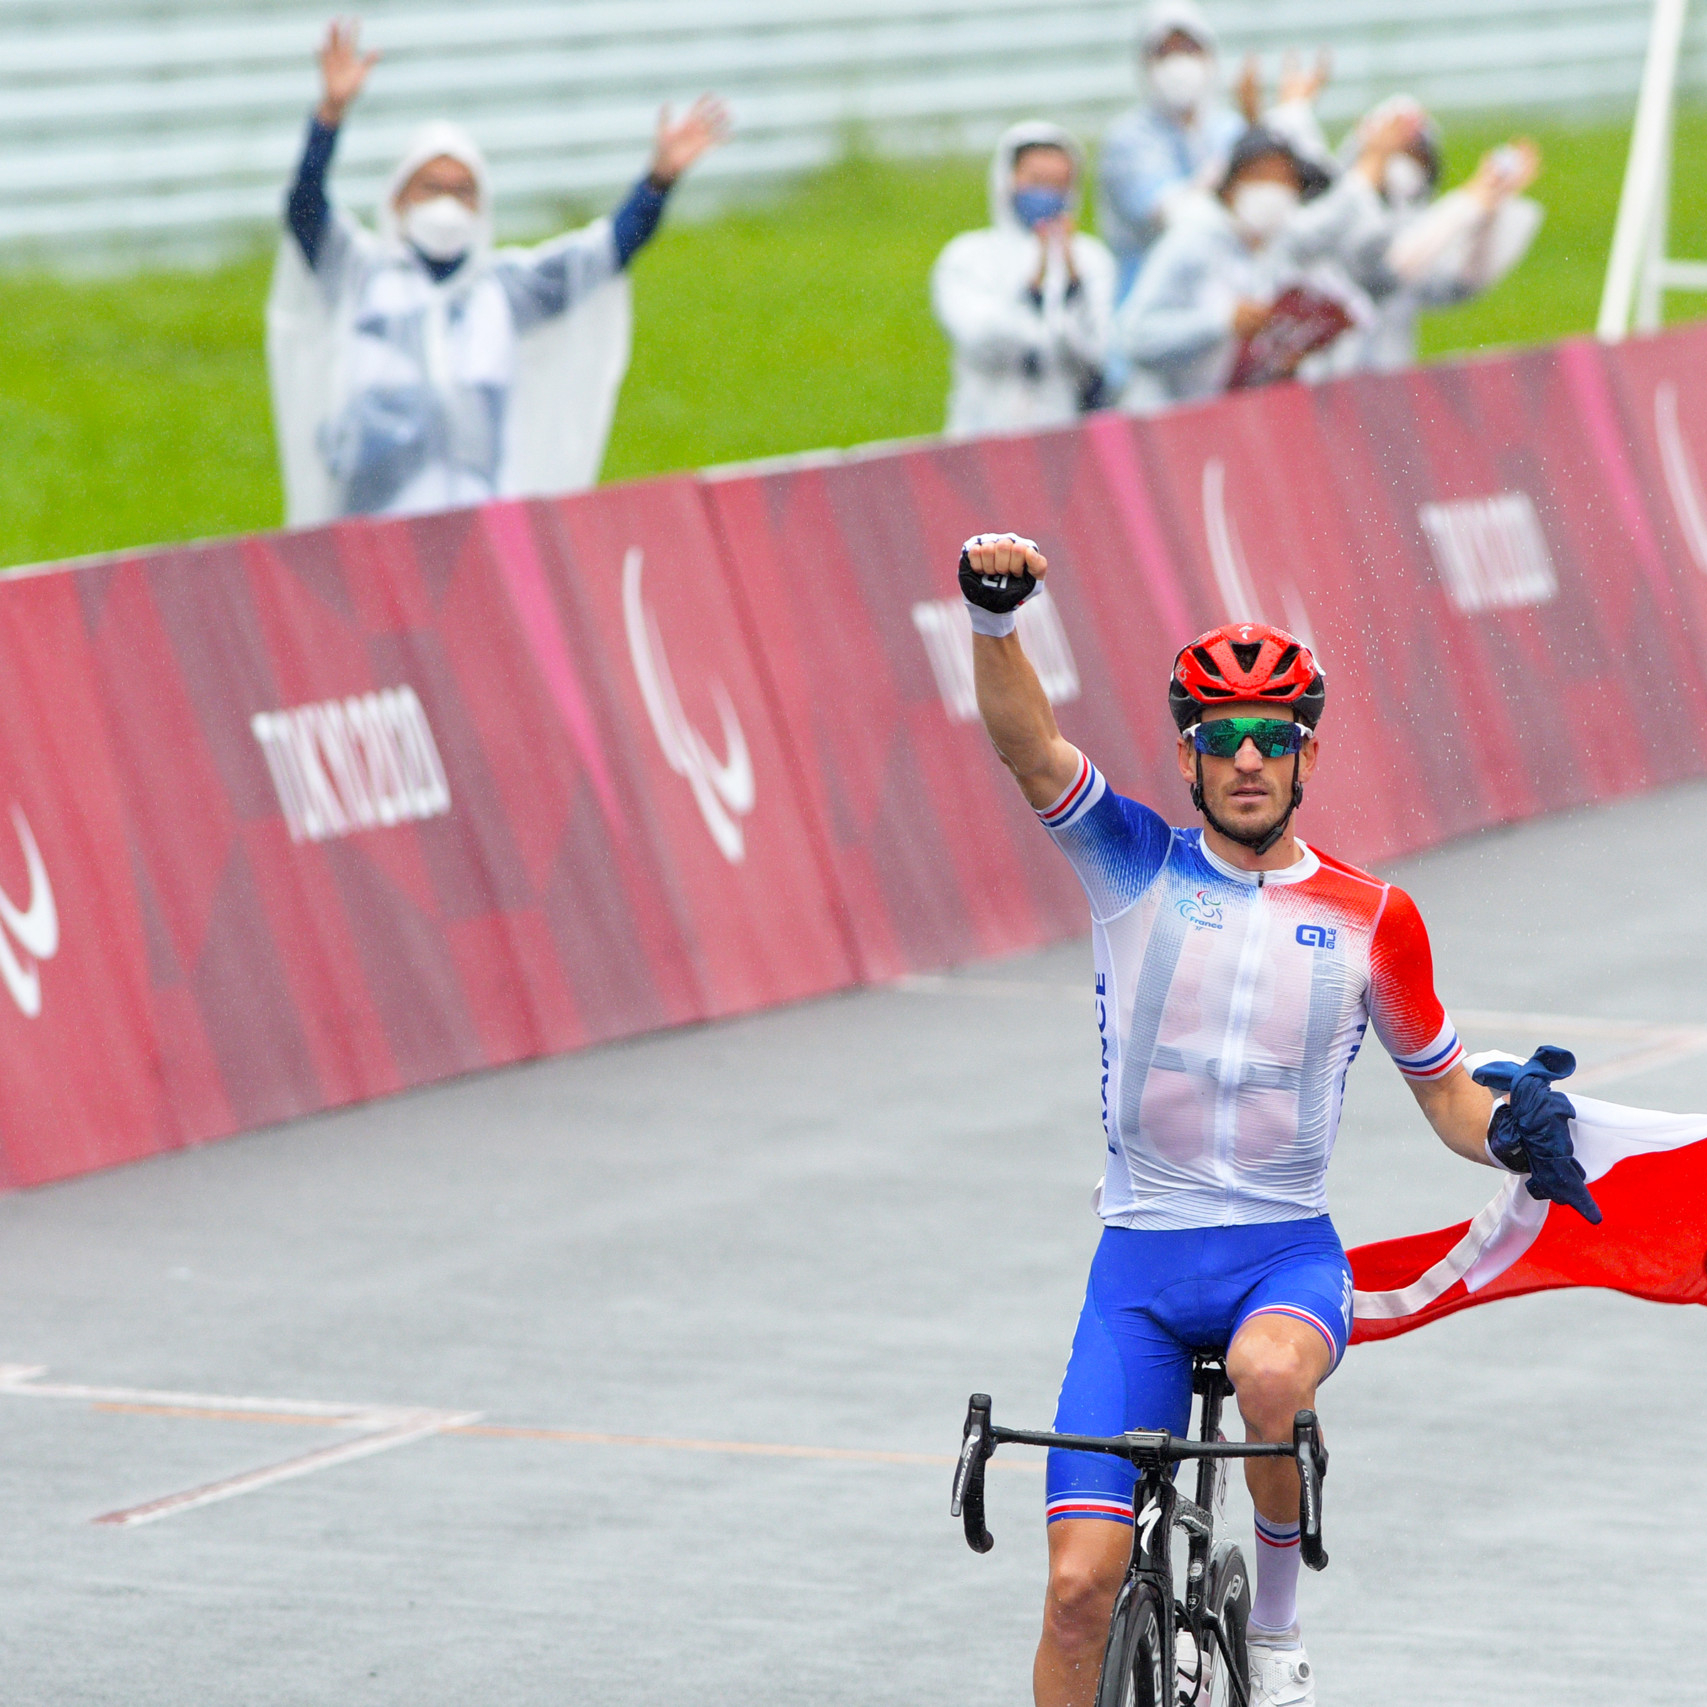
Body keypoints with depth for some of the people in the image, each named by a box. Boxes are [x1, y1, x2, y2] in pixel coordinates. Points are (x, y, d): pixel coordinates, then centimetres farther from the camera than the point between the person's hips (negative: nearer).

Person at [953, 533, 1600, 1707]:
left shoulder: (1370, 916, 2)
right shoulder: (1137, 867, 1)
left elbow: (1446, 1093, 12)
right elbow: (1024, 740, -15)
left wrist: (1514, 1137, -12)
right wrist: (993, 614, -35)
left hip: (1287, 1255, -1)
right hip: (1141, 1258, 1)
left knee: (1270, 1373, -37)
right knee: (1082, 1582, -10)